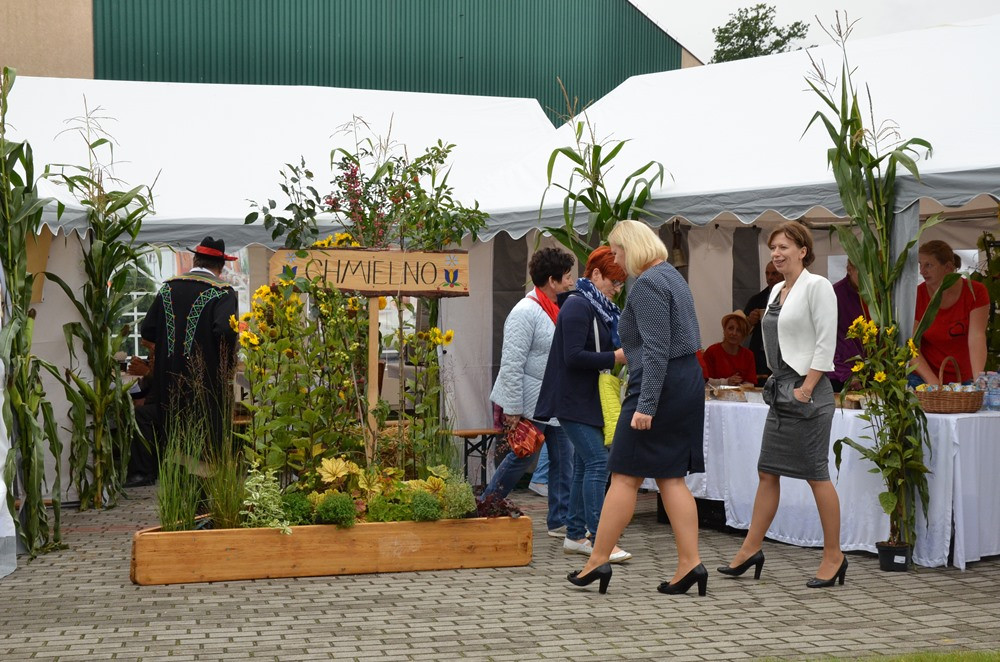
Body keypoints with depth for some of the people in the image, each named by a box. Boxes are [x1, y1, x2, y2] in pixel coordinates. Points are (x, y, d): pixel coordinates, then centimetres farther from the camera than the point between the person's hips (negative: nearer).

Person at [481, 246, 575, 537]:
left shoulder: (556, 309, 11)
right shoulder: (526, 312, -19)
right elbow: (511, 363, -22)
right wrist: (512, 409, -23)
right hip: (530, 402, -9)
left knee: (564, 458, 6)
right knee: (523, 456, 1)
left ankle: (561, 520, 12)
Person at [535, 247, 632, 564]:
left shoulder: (599, 307, 17)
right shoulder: (578, 306, -14)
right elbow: (574, 357, -23)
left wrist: (625, 353, 5)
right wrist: (615, 357, -20)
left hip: (589, 399, 10)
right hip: (574, 400, -10)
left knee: (584, 465, 11)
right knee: (597, 462, -14)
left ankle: (574, 536, 17)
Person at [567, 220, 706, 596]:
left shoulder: (647, 284, -14)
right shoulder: (672, 276, 17)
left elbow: (656, 350, -21)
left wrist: (646, 405, -23)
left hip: (660, 384, -10)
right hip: (688, 380, 10)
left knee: (625, 476, -3)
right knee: (671, 478, 9)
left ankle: (598, 561, 3)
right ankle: (690, 563, 4)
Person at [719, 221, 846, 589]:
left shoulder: (817, 286, -10)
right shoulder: (777, 290, 15)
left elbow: (826, 342, -15)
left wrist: (806, 388, -18)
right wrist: (780, 384, 13)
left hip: (808, 392, -8)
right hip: (781, 392, 8)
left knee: (816, 475, -2)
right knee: (768, 472, 10)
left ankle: (834, 556, 8)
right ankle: (751, 549, 17)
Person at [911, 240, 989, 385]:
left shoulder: (975, 292, -9)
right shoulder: (916, 295, -10)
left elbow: (977, 338, -18)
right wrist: (934, 383, -23)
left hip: (963, 379, 0)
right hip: (923, 379, 0)